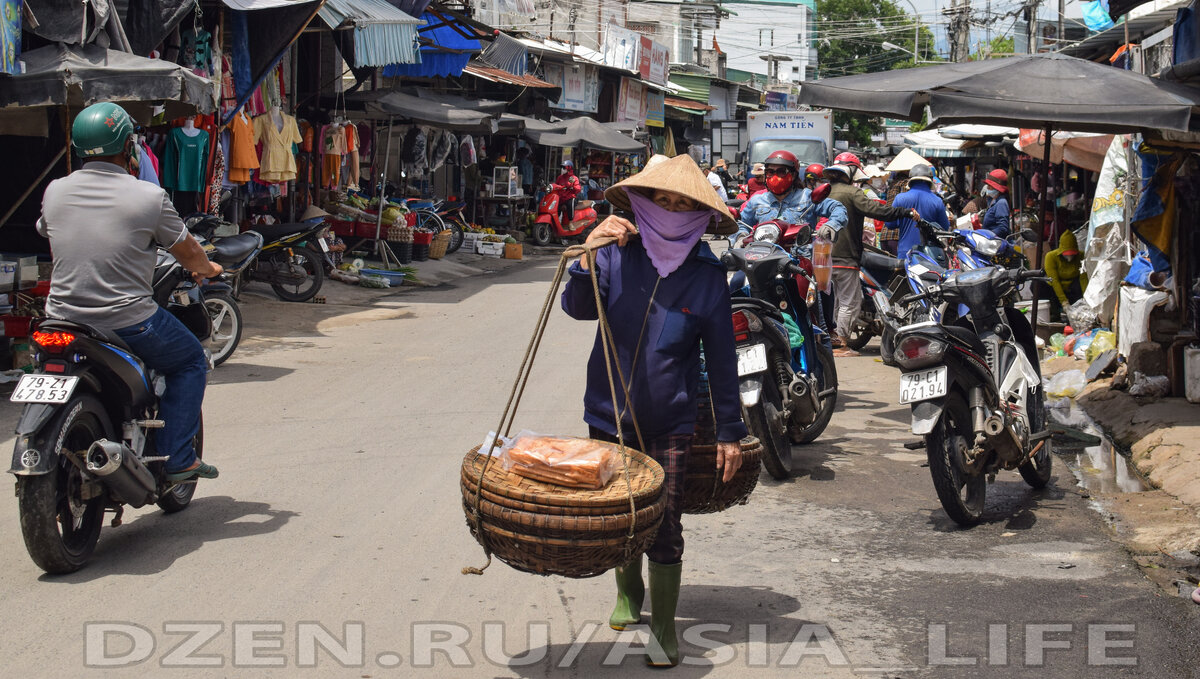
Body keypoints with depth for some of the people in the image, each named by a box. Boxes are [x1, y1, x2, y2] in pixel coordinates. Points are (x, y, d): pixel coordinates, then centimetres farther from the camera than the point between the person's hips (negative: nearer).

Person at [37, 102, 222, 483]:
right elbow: (188, 254, 2)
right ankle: (177, 460, 10)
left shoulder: (55, 191, 2)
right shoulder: (149, 197, -10)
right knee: (190, 361, 18)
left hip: (63, 318, 5)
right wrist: (208, 269, 25)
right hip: (128, 321, -5)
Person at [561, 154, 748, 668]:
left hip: (669, 423, -2)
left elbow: (721, 360, 0)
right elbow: (578, 309, -17)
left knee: (664, 526, -5)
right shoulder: (618, 255, -6)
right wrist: (589, 258, -35)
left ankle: (664, 625, 13)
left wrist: (730, 432, 3)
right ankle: (629, 592, 44)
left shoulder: (706, 275, -6)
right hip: (609, 413, 2)